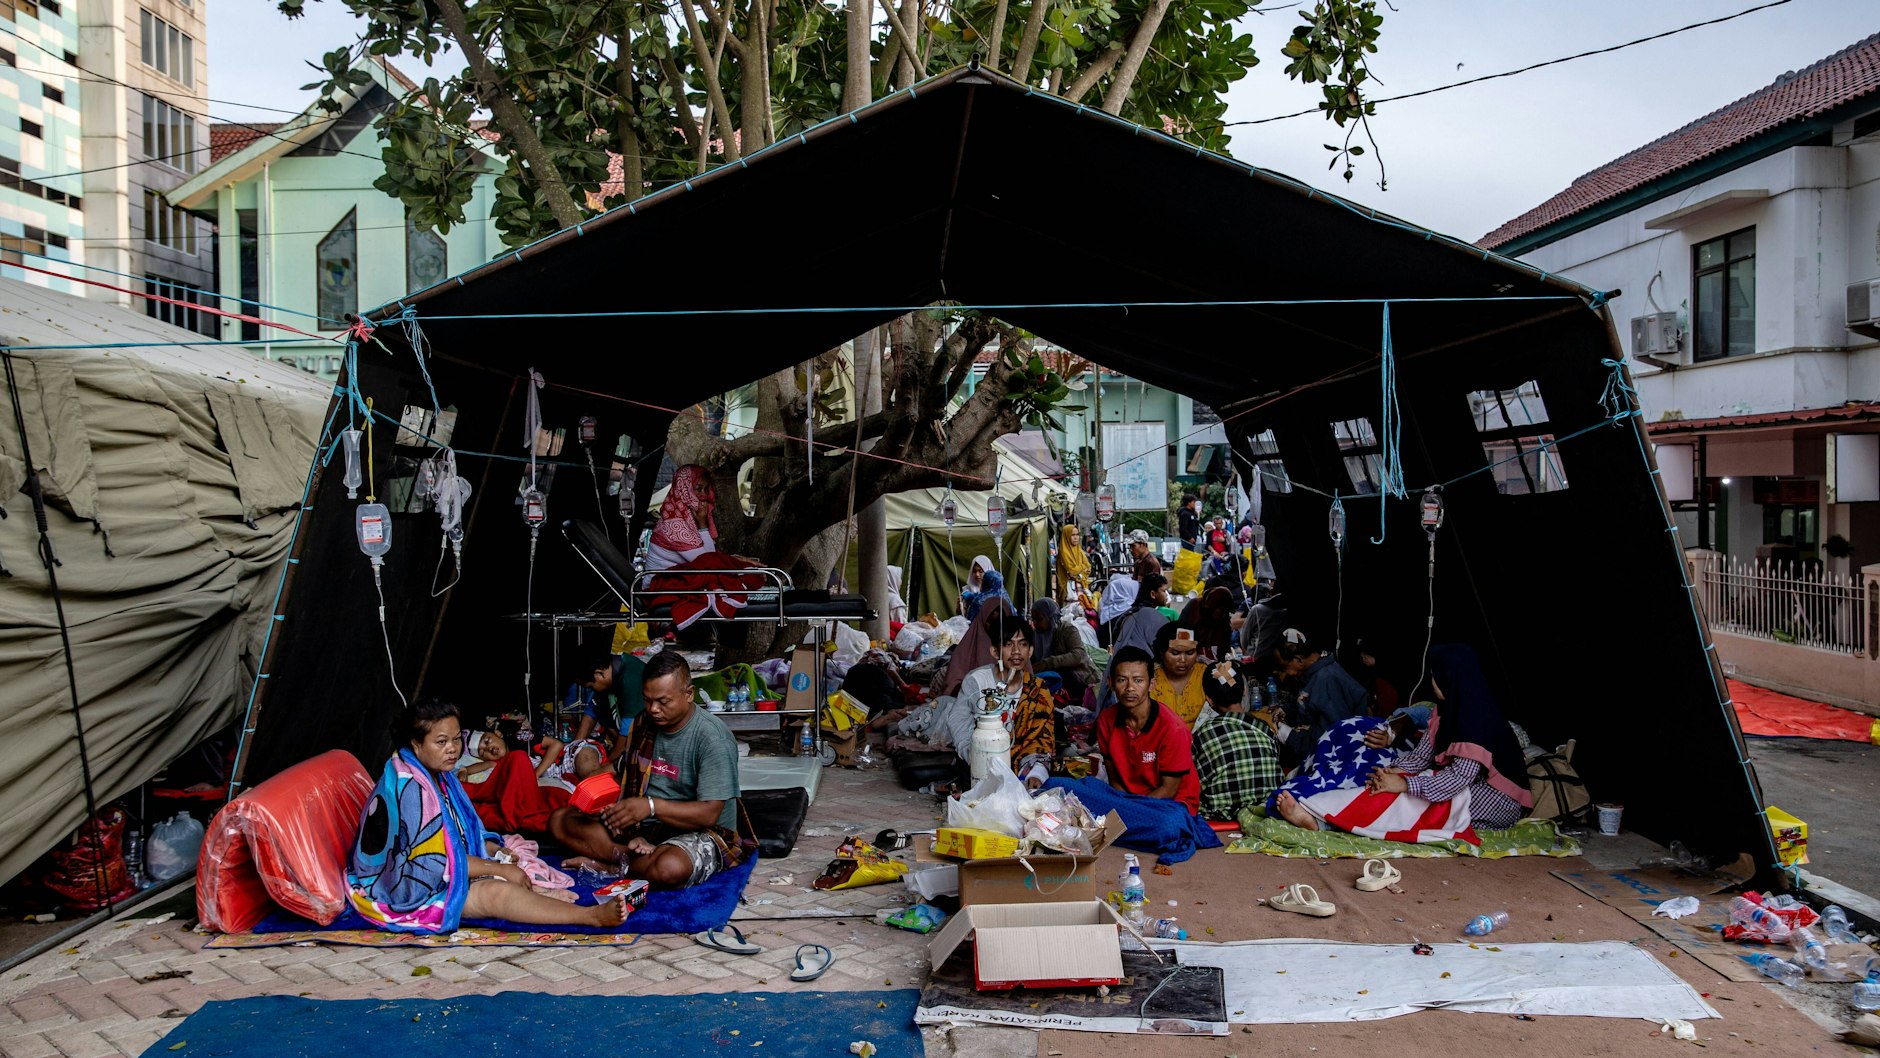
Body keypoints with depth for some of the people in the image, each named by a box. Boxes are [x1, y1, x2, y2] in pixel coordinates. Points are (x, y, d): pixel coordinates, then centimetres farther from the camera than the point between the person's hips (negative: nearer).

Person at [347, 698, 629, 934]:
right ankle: (592, 915, -36)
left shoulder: (436, 774, 6)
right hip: (401, 890, -11)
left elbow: (460, 832, 15)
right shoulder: (410, 788, -24)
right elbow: (439, 860, -25)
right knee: (495, 893, -25)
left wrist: (498, 851, -2)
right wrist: (501, 869, -20)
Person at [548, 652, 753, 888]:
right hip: (642, 825, 7)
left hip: (698, 832, -7)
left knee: (671, 868, -41)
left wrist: (651, 806, -32)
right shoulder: (645, 723, 4)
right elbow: (628, 778, 14)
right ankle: (646, 856, -17)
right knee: (560, 821, -5)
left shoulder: (712, 737, -18)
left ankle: (611, 863, -10)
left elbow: (709, 813, -22)